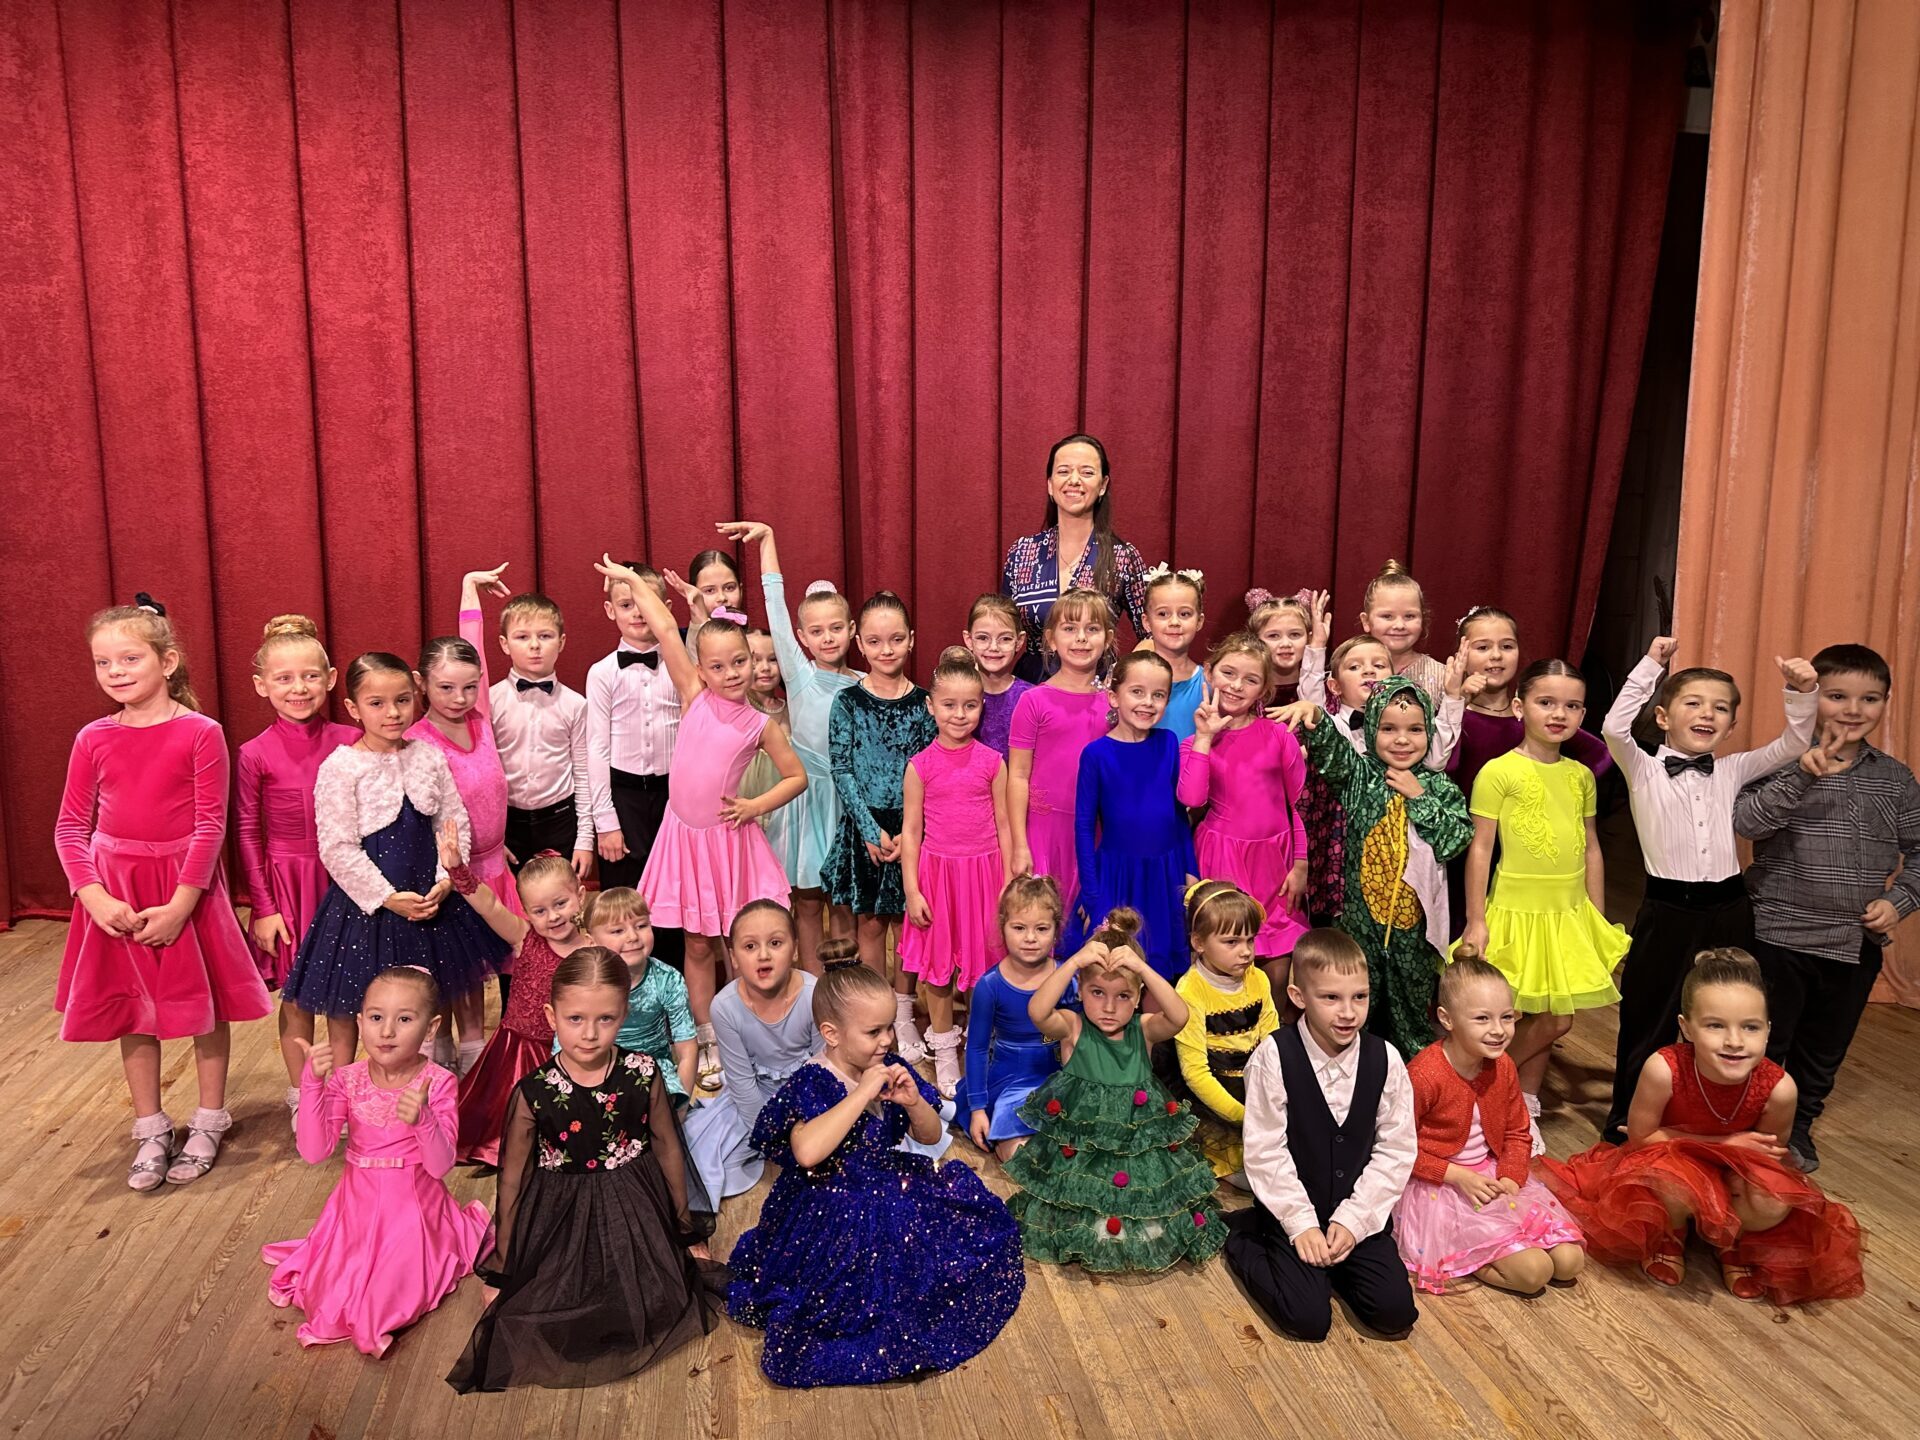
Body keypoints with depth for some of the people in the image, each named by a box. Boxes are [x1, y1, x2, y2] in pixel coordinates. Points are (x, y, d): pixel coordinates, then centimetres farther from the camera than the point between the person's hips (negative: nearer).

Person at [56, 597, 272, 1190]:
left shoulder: (201, 733, -11)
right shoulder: (94, 739, 0)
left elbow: (211, 825, -12)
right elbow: (71, 826, 2)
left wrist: (180, 904, -16)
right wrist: (94, 896, -10)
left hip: (184, 887, -3)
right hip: (116, 892, 3)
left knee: (205, 1005, 8)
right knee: (132, 1012, 12)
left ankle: (209, 1122, 26)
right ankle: (151, 1131, 28)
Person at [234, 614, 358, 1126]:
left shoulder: (348, 741, -4)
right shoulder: (255, 754, -8)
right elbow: (247, 833, -3)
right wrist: (263, 907, -3)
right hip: (287, 880, -1)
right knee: (297, 994, 9)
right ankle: (300, 1097, 26)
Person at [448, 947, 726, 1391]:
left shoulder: (643, 1076, -12)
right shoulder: (533, 1093, -15)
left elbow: (668, 1150, 3)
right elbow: (513, 1178, -2)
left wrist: (690, 1233, 12)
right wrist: (500, 1271, 6)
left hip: (635, 1216, 1)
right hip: (563, 1222, -1)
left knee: (656, 1306, -10)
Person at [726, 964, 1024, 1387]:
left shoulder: (888, 1069, 0)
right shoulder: (810, 1085, -19)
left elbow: (930, 1134, 8)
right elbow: (807, 1152, -39)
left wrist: (914, 1102, -16)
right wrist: (863, 1093, -34)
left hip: (891, 1190, 7)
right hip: (830, 1217, -7)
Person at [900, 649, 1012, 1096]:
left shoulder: (992, 762, 0)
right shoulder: (921, 765, -2)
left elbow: (1003, 825, 4)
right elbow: (910, 831, 0)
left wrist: (1008, 884, 2)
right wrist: (911, 890, -4)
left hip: (984, 870, 0)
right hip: (938, 871, 0)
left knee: (985, 963, 6)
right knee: (938, 968, 7)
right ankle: (945, 1061, 22)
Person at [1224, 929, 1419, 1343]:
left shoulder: (1384, 1059, -8)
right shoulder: (1274, 1056, -17)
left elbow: (1396, 1150, -4)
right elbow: (1265, 1151, -13)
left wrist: (1352, 1219, -10)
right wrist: (1301, 1224, -13)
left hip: (1361, 1212, 3)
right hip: (1292, 1210, -3)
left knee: (1396, 1315, -9)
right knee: (1309, 1320, -12)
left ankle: (1327, 1260, 16)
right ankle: (1245, 1240, 13)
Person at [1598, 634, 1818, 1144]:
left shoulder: (1731, 771, 8)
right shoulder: (1643, 770, -5)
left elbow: (1793, 744, 7)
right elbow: (1614, 728, -22)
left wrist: (1802, 693, -9)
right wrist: (1650, 666, -21)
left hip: (1728, 911, 4)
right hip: (1667, 911, -4)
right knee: (1647, 1021, 7)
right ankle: (1625, 1122, 22)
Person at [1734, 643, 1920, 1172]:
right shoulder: (1784, 761, -10)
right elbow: (1746, 821, -24)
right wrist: (1804, 776, -33)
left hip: (1858, 944, 5)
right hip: (1780, 935, -4)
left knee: (1825, 1049, 19)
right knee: (1763, 1045, 6)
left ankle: (1798, 1128, 39)